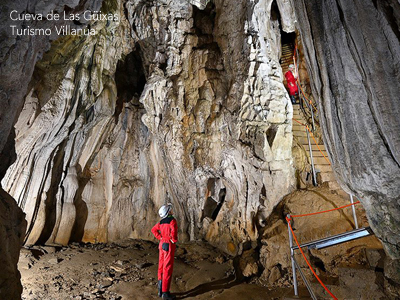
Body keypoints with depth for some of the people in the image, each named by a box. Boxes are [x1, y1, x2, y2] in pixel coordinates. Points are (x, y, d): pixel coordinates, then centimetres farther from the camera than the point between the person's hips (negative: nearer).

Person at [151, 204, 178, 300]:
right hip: (169, 246, -8)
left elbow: (153, 230, 13)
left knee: (161, 267, 15)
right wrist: (174, 240, -14)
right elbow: (174, 230, -32)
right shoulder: (172, 220, -17)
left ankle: (160, 290, 25)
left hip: (162, 244, 8)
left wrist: (160, 238, 9)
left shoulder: (162, 222, 7)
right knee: (168, 268, 0)